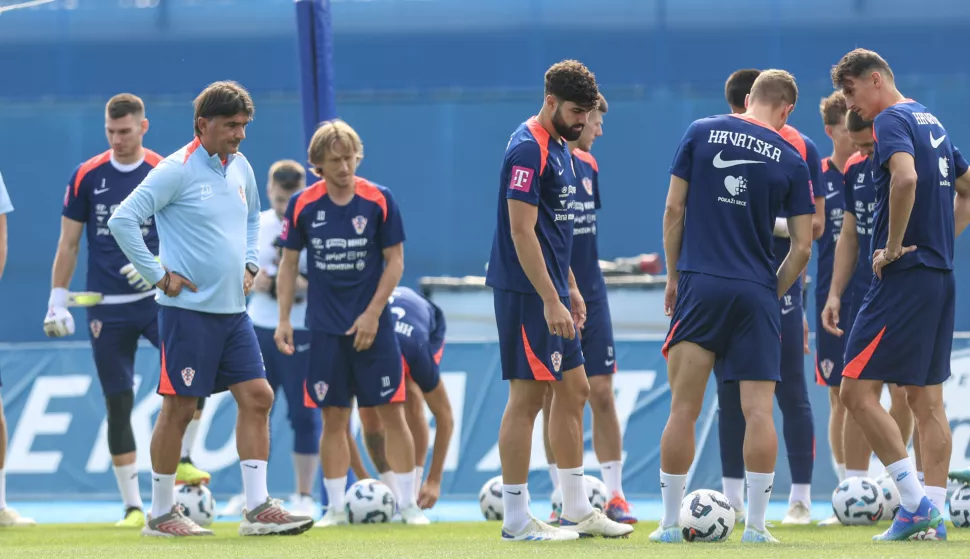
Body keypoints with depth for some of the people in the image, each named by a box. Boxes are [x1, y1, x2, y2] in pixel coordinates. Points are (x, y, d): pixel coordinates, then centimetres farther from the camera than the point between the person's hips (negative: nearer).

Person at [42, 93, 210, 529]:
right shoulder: (86, 177, 3)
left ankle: (182, 460, -8)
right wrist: (57, 302, 3)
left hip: (156, 298, -1)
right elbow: (68, 244, 8)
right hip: (107, 308, 1)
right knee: (118, 404, 0)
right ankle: (132, 506, 7)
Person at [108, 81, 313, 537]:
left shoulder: (240, 168, 11)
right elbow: (122, 220, -15)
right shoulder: (177, 170, -12)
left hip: (232, 311, 7)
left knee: (257, 397, 0)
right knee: (180, 407, -2)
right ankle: (160, 513, 7)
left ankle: (258, 508, 1)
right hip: (189, 309, -7)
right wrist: (158, 275, -13)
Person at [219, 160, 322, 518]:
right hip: (259, 328, 4)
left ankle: (304, 496, 6)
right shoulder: (256, 226, 8)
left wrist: (306, 284, -24)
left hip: (302, 335, -4)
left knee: (303, 415, -1)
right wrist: (251, 281, -7)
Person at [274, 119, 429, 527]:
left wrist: (372, 315, -9)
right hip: (324, 329, 1)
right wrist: (284, 319, 2)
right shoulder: (303, 205, -1)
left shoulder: (379, 201, -6)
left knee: (392, 412, -2)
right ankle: (335, 508, 11)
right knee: (333, 418, 4)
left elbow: (395, 261, -2)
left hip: (372, 325, -1)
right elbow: (289, 263, 8)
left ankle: (408, 504, 5)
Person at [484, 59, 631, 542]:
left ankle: (577, 510, 20)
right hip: (527, 293, -10)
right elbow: (521, 232, -21)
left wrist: (570, 288, 21)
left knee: (574, 390, 13)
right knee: (527, 397, -7)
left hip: (550, 291, 10)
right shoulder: (528, 149, -16)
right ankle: (516, 520, -3)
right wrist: (550, 300, -22)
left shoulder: (559, 147, 14)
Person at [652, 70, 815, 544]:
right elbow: (802, 246, 3)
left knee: (683, 410, 3)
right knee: (758, 411, 1)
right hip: (756, 293, 0)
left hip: (699, 285, 0)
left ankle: (670, 523, 5)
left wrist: (673, 276, 11)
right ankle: (755, 525, -1)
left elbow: (673, 210, 2)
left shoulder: (701, 133, 2)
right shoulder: (791, 161, 3)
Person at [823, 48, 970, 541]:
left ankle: (914, 502, -13)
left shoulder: (891, 121, -10)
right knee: (926, 399, 9)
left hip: (903, 278, -9)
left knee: (857, 389, -8)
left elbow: (906, 177, -30)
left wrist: (894, 246, -20)